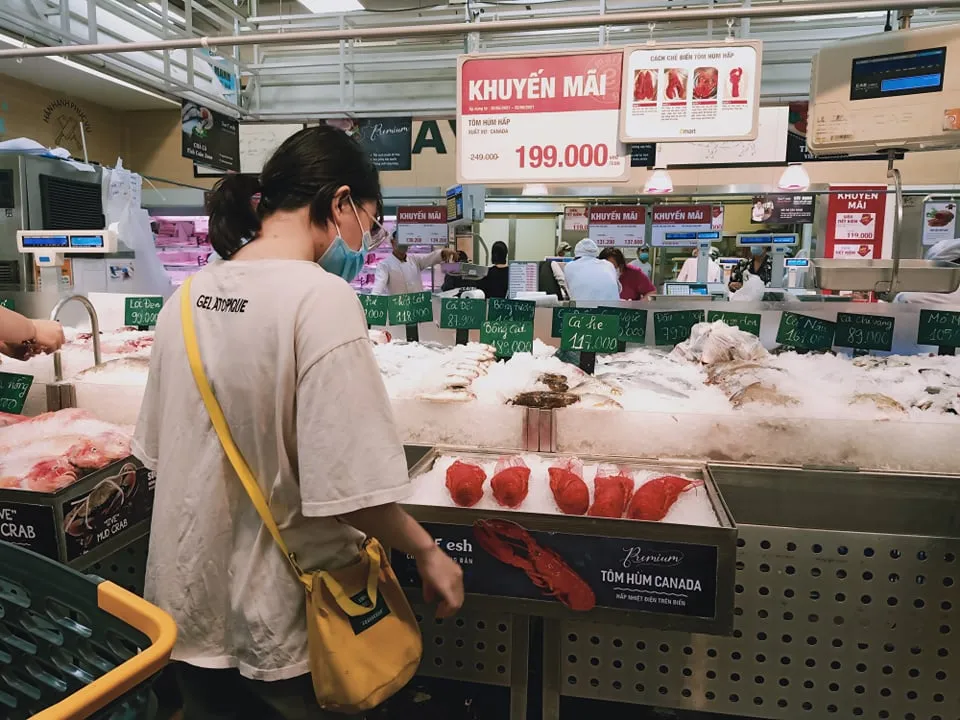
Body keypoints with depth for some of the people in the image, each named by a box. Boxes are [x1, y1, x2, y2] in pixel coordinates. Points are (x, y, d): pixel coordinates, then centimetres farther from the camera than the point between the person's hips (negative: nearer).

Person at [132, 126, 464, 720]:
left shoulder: (188, 296, -2)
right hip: (282, 627, -5)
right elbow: (349, 489, -27)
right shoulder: (321, 296, -23)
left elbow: (158, 451, 6)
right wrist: (427, 550, -10)